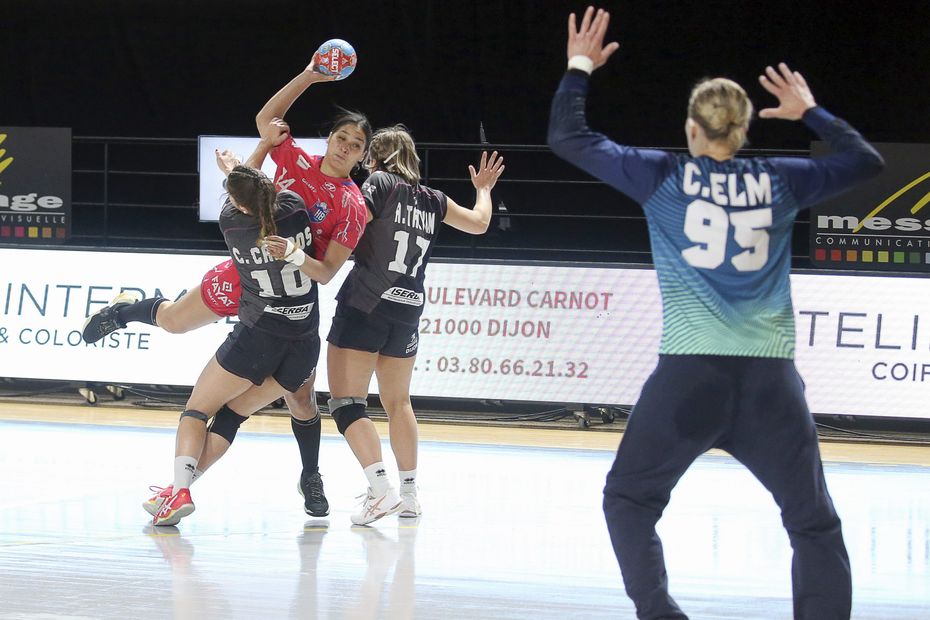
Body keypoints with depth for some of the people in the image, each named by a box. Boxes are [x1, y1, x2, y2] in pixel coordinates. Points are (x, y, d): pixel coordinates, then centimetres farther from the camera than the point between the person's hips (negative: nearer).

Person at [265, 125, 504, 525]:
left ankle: (381, 489, -19)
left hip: (364, 306, -6)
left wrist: (294, 251, -24)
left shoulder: (379, 183, -1)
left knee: (346, 402, -5)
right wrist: (483, 190, 46)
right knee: (398, 403, 20)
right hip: (408, 312, 6)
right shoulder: (433, 200, 14)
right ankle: (409, 494, 23)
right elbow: (479, 223, 27)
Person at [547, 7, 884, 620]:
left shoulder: (663, 176, 4)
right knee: (815, 524, 11)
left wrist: (579, 68, 25)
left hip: (690, 372, -1)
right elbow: (867, 160, 23)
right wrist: (812, 113, 34)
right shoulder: (778, 181, 8)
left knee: (629, 501, 17)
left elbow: (568, 138, 13)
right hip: (770, 378, 1)